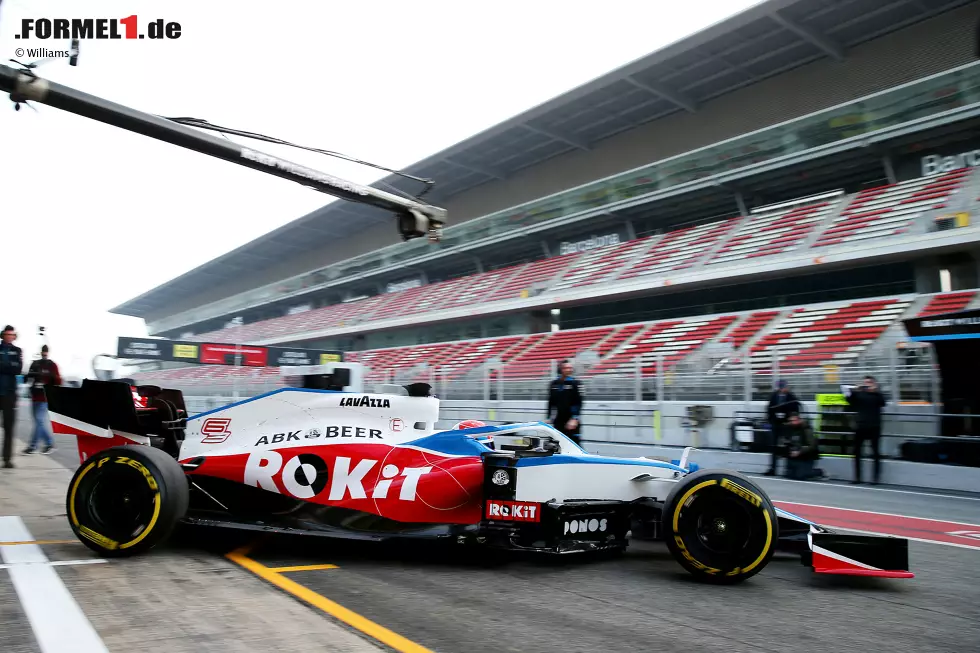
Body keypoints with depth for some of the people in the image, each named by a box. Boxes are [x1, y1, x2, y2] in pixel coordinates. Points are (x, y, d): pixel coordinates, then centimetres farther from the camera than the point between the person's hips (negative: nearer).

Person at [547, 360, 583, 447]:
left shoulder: (575, 383, -5)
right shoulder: (554, 384, 7)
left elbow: (579, 402, -10)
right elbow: (551, 402, 15)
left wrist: (575, 419, -18)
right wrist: (548, 418, 13)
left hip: (571, 421, -5)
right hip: (558, 421, 5)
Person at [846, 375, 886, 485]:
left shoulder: (877, 394, 5)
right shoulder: (859, 393, 9)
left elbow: (883, 403, -11)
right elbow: (849, 402, -1)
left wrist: (876, 391, -18)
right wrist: (854, 391, -12)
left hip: (874, 426, -2)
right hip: (860, 425, 2)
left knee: (875, 451, -1)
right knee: (857, 451, 2)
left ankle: (876, 477, 3)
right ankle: (857, 477, 9)